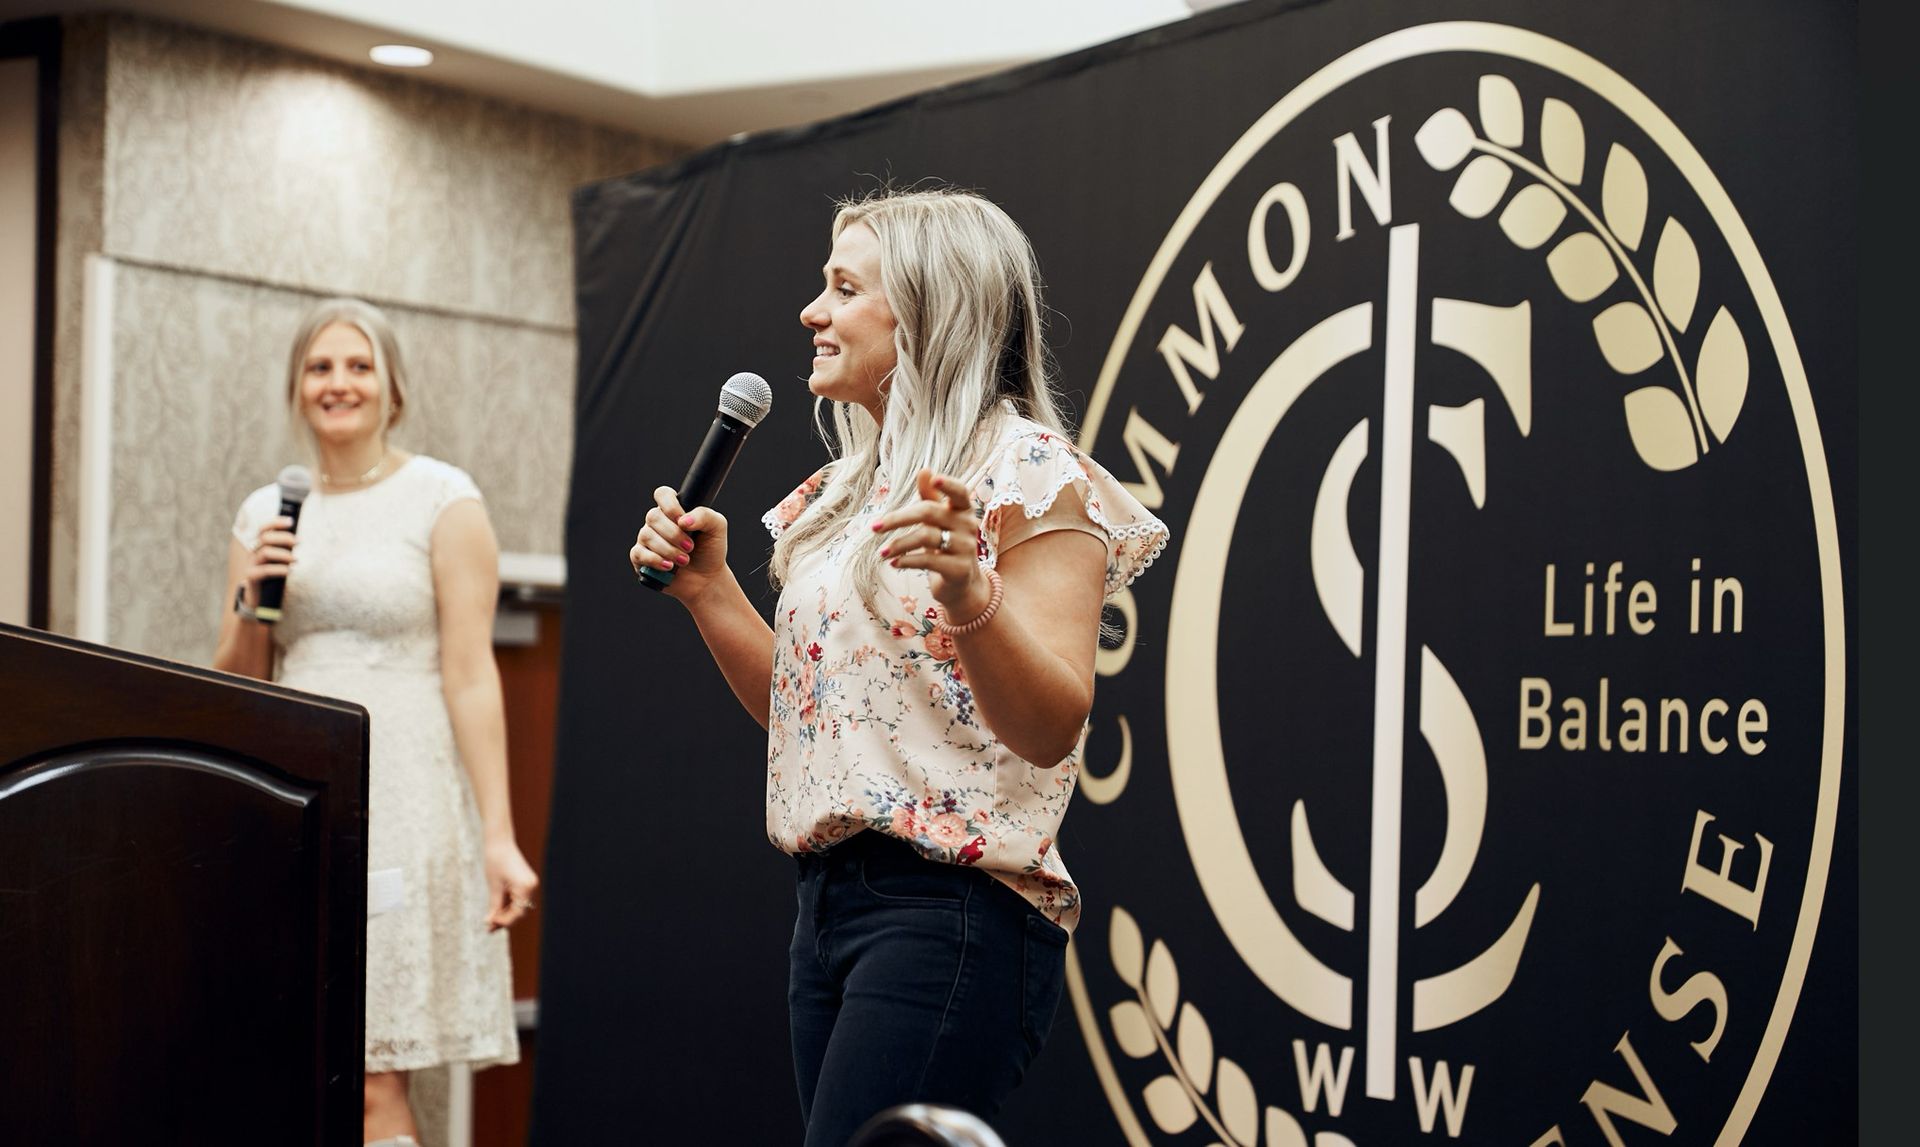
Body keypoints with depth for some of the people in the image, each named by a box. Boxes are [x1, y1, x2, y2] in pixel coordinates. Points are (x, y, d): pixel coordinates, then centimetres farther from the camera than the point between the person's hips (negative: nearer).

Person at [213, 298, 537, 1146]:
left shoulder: (442, 500, 2)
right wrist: (252, 601, -4)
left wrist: (499, 838, -13)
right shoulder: (265, 513, 15)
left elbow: (471, 675, -5)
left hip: (402, 800, -4)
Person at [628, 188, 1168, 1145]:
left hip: (954, 911, -8)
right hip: (829, 900, 9)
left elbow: (1051, 727, -17)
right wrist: (706, 589, 10)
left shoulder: (1027, 470, -7)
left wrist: (969, 592, -33)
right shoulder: (853, 486, 18)